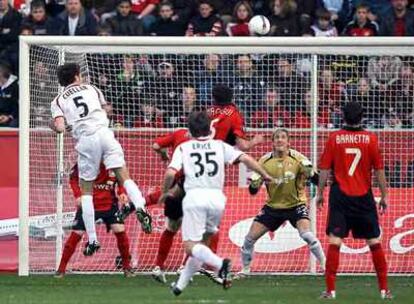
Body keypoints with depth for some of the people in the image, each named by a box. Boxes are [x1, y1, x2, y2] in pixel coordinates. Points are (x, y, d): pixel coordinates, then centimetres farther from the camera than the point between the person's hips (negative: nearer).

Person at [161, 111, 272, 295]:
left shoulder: (183, 148, 9)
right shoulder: (220, 146, 14)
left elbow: (170, 173, -3)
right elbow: (245, 159, 4)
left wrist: (165, 193, 14)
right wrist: (264, 175, 14)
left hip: (195, 196, -3)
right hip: (217, 197, 3)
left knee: (190, 245, -6)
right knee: (202, 242, 18)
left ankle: (220, 263, -33)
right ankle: (181, 285, 20)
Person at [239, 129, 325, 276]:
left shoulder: (297, 159, -13)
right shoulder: (265, 161, -7)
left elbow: (316, 179, -14)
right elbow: (253, 191, -4)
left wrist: (309, 172, -35)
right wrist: (254, 183, -27)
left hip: (296, 204, -3)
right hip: (273, 207, 3)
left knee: (306, 234, -26)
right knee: (250, 237, -3)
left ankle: (325, 265, -10)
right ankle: (245, 269, 20)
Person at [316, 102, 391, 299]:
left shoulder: (334, 138, -3)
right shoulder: (370, 139, -2)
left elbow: (325, 169, -1)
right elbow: (379, 170, 0)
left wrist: (320, 193, 11)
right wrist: (384, 196, 8)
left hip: (340, 196, -1)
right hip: (364, 198, 1)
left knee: (334, 242, -2)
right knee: (374, 242, 9)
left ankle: (330, 290, -7)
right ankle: (384, 289, 12)